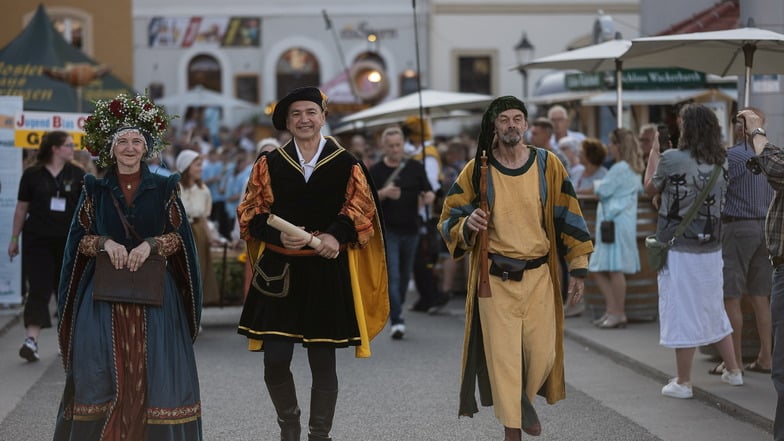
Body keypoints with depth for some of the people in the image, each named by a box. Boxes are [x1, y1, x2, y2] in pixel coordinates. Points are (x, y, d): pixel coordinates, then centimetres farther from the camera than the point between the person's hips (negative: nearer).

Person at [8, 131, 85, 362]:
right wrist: (14, 239, 6)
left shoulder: (77, 175, 4)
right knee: (39, 289, -9)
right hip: (37, 240, -2)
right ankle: (31, 340, -15)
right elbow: (21, 208, 5)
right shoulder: (32, 175, -1)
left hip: (68, 241, 2)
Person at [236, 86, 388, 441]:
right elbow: (251, 213, 5)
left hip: (327, 272, -1)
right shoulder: (269, 164, 6)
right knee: (275, 361, -4)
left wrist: (336, 235, -16)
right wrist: (278, 235, -13)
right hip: (279, 270, 1)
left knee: (323, 363, 3)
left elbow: (361, 211, 2)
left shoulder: (346, 165, 4)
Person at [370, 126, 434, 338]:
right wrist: (383, 193, -25)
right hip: (387, 230, -3)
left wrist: (428, 196, -16)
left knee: (405, 275, 14)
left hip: (410, 230, 3)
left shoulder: (416, 167, 7)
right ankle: (396, 321, -15)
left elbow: (428, 191, 8)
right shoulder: (376, 171, 0)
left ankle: (397, 311, 33)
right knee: (392, 276, -11)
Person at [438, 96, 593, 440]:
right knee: (502, 356, -2)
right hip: (495, 279, -1)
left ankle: (525, 400, 35)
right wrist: (466, 225, -21)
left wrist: (578, 268, 3)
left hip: (538, 276, 1)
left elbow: (568, 217, 6)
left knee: (542, 354, 4)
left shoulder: (548, 166, 0)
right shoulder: (476, 171, -3)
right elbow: (448, 220, 2)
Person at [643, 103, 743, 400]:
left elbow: (650, 188, 1)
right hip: (711, 249, 5)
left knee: (682, 315, 1)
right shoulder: (721, 163, 1)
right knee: (714, 309, 20)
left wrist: (655, 150, 11)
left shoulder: (672, 159, -15)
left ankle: (683, 383, 8)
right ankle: (733, 371, 28)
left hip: (679, 250, -5)